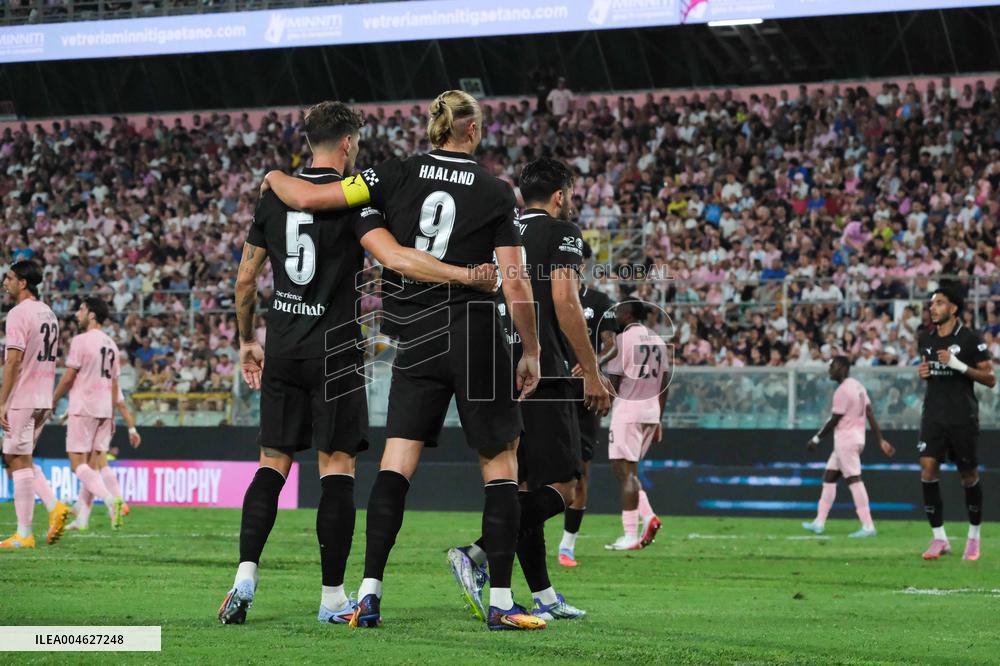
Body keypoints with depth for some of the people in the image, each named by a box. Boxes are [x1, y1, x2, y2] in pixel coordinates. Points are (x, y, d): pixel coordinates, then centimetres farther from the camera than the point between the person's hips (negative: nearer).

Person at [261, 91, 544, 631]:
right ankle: (500, 602, 3)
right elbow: (515, 286, -6)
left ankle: (369, 592, -6)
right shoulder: (495, 193, -2)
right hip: (475, 337, -2)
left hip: (416, 339, 2)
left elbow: (308, 198, -4)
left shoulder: (399, 175, 1)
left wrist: (275, 177, 18)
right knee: (501, 464, 7)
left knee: (395, 464, 3)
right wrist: (531, 352, 6)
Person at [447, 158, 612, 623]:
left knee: (526, 488, 12)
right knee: (561, 488, -7)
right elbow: (564, 301, -12)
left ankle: (544, 597, 12)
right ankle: (476, 556, -24)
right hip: (541, 373, -8)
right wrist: (592, 372, -9)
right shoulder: (561, 232, -1)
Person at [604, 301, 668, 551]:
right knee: (628, 470, 17)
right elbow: (664, 384, 14)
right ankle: (648, 517, 0)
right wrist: (658, 421, 19)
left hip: (627, 410, -7)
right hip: (651, 410, 7)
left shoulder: (624, 339, -8)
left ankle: (631, 535, -9)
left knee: (625, 470, -6)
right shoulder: (658, 341, 13)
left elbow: (613, 382, -9)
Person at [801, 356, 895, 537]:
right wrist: (881, 440, 10)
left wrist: (816, 439, -3)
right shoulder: (857, 386, 13)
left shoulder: (843, 390, -15)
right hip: (857, 437, 10)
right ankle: (819, 522, 17)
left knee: (853, 479, -12)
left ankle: (868, 526, -16)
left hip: (846, 439, -10)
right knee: (829, 476, 15)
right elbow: (870, 414, 11)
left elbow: (834, 420, -13)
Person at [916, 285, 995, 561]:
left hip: (963, 418, -4)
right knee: (928, 470, -11)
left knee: (969, 475, 4)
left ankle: (974, 536, 22)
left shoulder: (971, 339, -7)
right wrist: (922, 371, 3)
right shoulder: (925, 339, 9)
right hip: (934, 415, 4)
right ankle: (939, 538, -6)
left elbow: (990, 379, -8)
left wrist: (958, 364, -20)